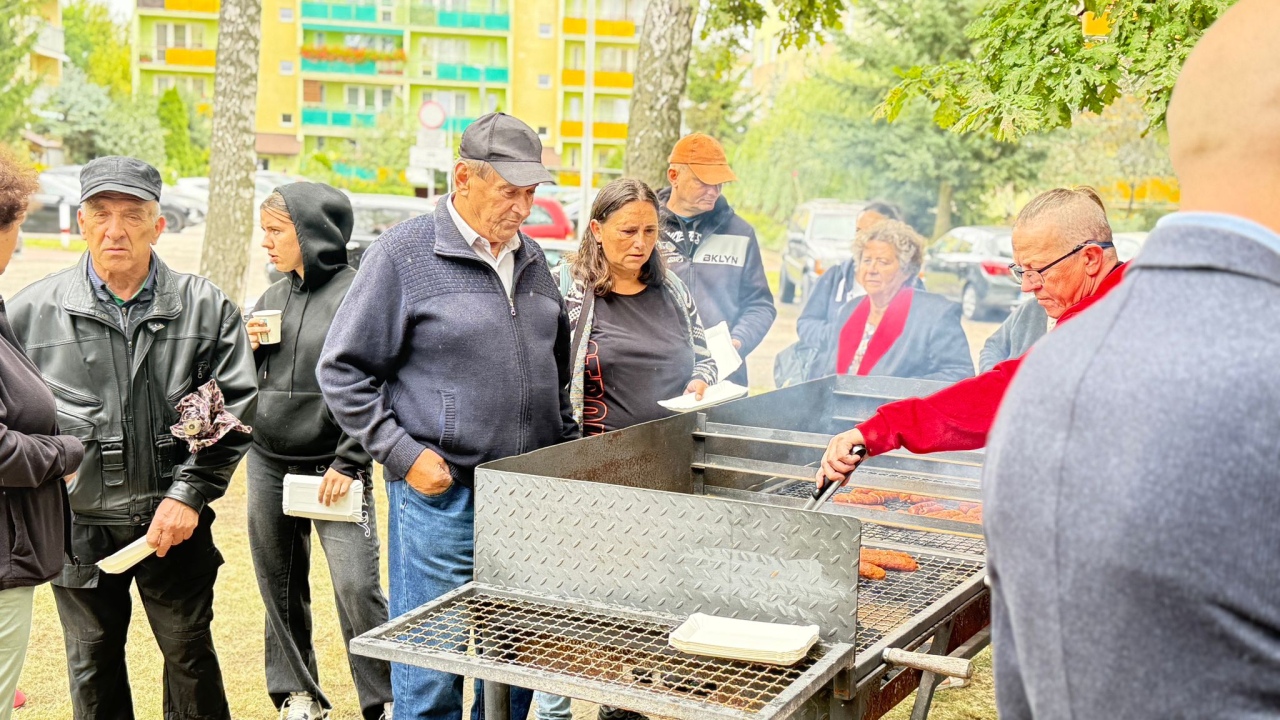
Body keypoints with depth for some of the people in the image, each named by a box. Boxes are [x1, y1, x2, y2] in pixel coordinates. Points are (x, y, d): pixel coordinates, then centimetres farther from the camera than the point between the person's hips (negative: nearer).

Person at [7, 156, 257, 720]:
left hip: (173, 522, -1)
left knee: (190, 657, 11)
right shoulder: (32, 309, 0)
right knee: (93, 668, 15)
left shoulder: (207, 308, -2)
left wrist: (190, 493, -10)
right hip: (77, 524, 1)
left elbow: (235, 408, -3)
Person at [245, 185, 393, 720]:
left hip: (334, 468, -6)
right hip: (268, 464, 7)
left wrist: (349, 463, -16)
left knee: (356, 586, -11)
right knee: (280, 586, 12)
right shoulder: (272, 298, 11)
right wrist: (247, 350, -1)